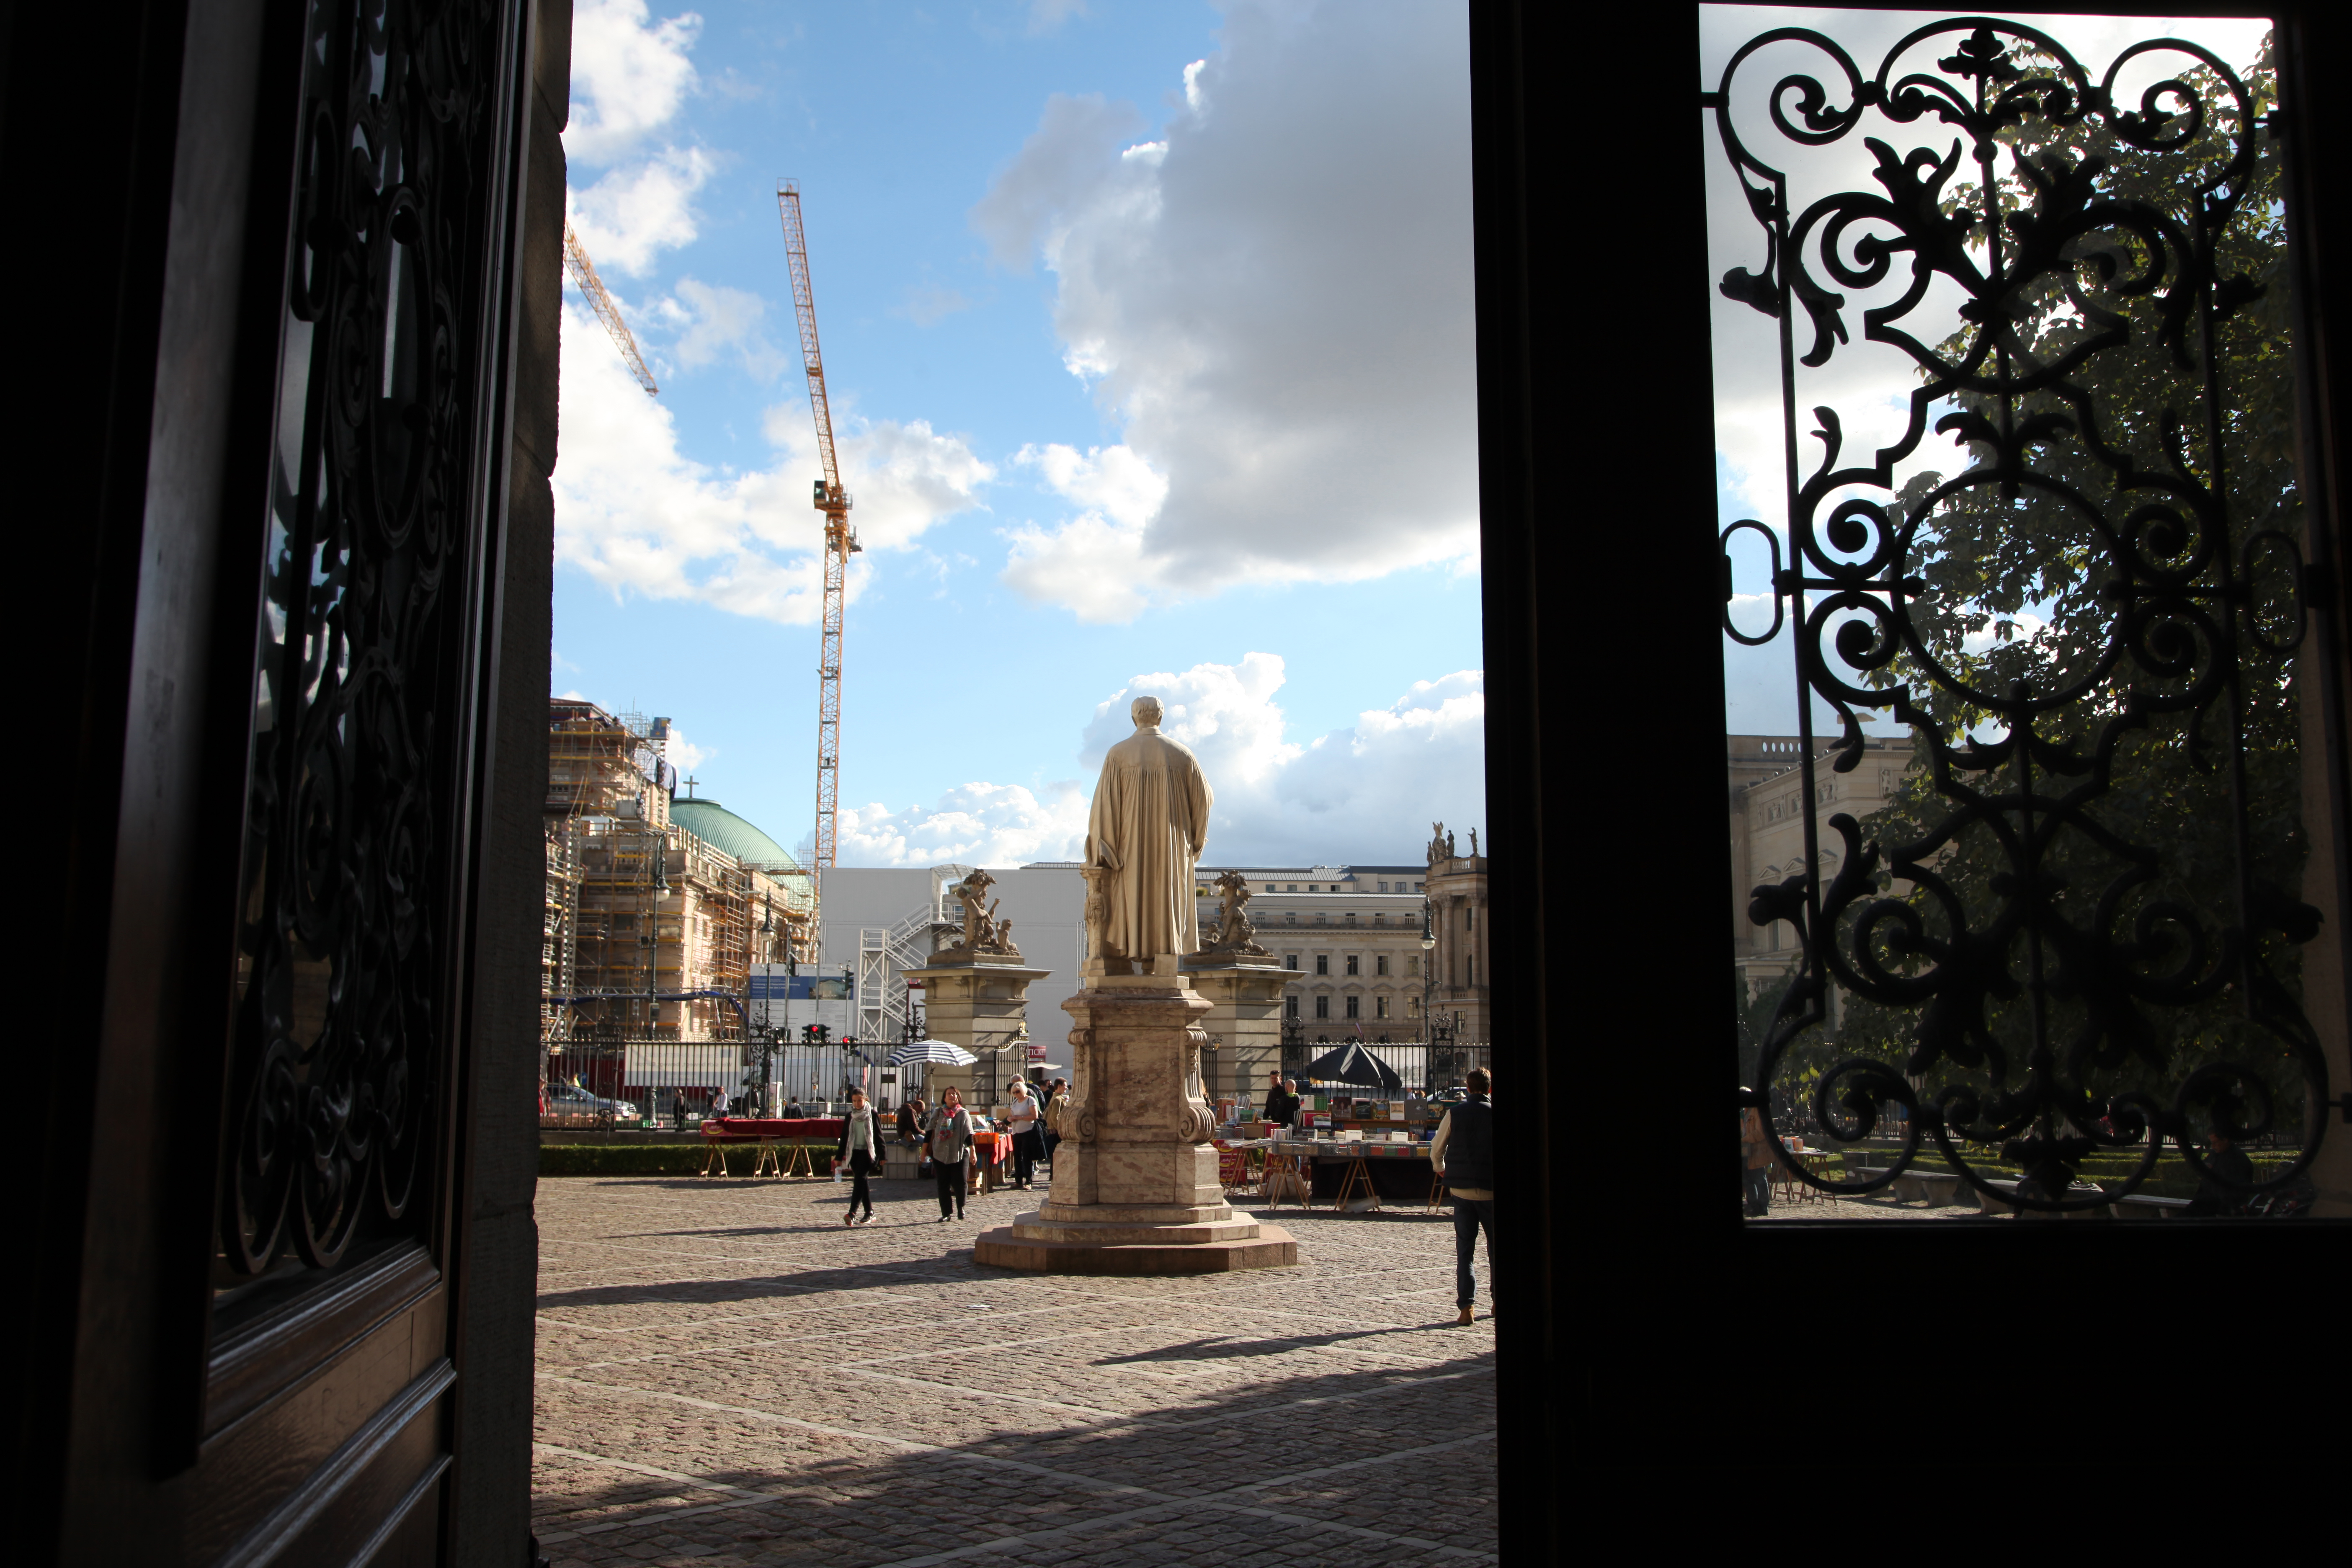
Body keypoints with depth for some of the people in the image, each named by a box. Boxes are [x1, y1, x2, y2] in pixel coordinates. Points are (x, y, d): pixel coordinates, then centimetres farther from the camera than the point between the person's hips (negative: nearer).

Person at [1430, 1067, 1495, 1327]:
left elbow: (1437, 1148, 8)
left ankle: (1466, 1307, -4)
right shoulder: (1493, 1113, -7)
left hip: (1461, 1187, 1)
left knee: (1464, 1248, 4)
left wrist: (1439, 1168, 27)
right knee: (1495, 1246, 16)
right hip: (1490, 1189, -1)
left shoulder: (1454, 1113, -1)